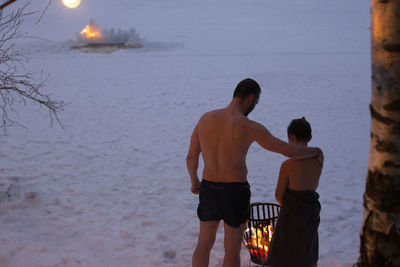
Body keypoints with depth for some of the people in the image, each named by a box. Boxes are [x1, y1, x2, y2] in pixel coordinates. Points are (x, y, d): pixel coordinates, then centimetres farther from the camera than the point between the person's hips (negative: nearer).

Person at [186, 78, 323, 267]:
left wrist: (194, 181, 25)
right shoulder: (250, 128, -17)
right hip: (236, 194, -4)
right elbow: (291, 152, -14)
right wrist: (314, 151, 7)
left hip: (209, 190, 4)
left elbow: (191, 157, 7)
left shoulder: (206, 118, -2)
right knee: (232, 250, 14)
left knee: (204, 244, 22)